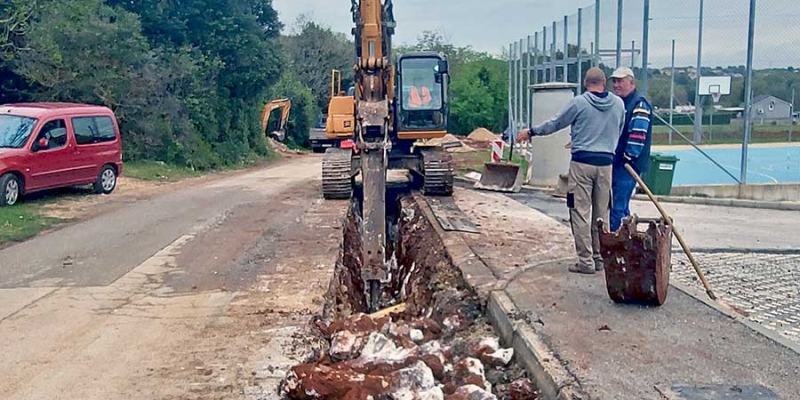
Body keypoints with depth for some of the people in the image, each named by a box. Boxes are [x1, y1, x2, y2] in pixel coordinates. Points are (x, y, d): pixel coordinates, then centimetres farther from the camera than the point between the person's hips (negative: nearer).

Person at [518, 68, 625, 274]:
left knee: (580, 212, -1)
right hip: (605, 164, 4)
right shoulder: (619, 104, 6)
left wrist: (531, 132, 19)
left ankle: (586, 261, -2)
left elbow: (555, 123, 4)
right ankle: (600, 258, 18)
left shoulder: (579, 102, -6)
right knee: (601, 214, 11)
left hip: (582, 163, -4)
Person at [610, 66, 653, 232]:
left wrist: (628, 158, -22)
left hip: (628, 164, -9)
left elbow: (638, 134, -21)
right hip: (614, 163, 9)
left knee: (617, 207, -9)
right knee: (621, 206, 16)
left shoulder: (639, 104, -11)